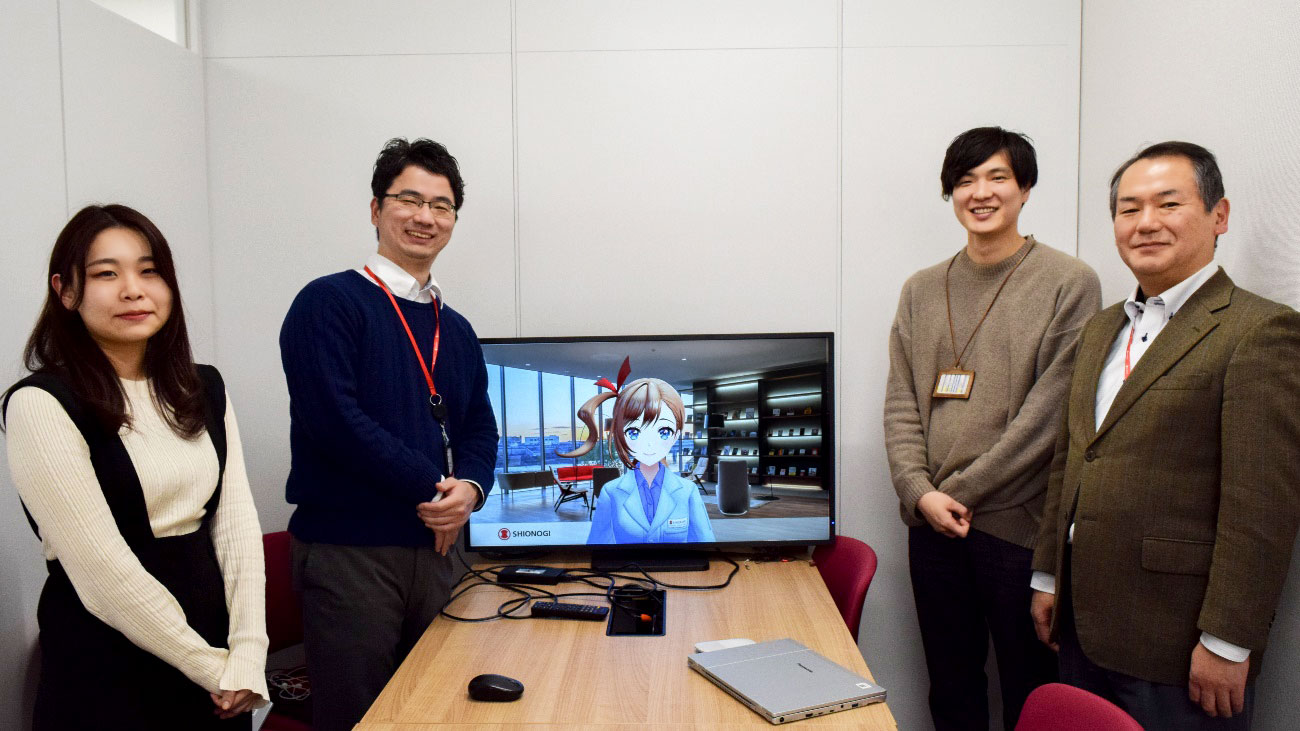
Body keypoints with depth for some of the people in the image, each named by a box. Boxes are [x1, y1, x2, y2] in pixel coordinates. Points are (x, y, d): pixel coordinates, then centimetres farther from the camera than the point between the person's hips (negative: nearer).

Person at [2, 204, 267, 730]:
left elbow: (237, 523, -1)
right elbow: (102, 572, -18)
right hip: (106, 673, -5)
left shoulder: (205, 389, 4)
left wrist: (247, 655, -10)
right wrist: (211, 667, -13)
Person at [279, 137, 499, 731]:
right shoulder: (329, 302, -6)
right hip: (349, 549, -6)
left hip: (439, 547, 6)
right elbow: (336, 419, -17)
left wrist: (470, 488, -9)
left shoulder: (456, 330, 14)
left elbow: (480, 430, 13)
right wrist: (433, 489, -14)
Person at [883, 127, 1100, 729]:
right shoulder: (921, 290, 10)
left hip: (1019, 524, -4)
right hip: (932, 523, 4)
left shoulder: (1069, 284, -4)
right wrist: (921, 494, -7)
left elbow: (1050, 409, -11)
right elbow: (901, 403, 6)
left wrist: (959, 492, -11)